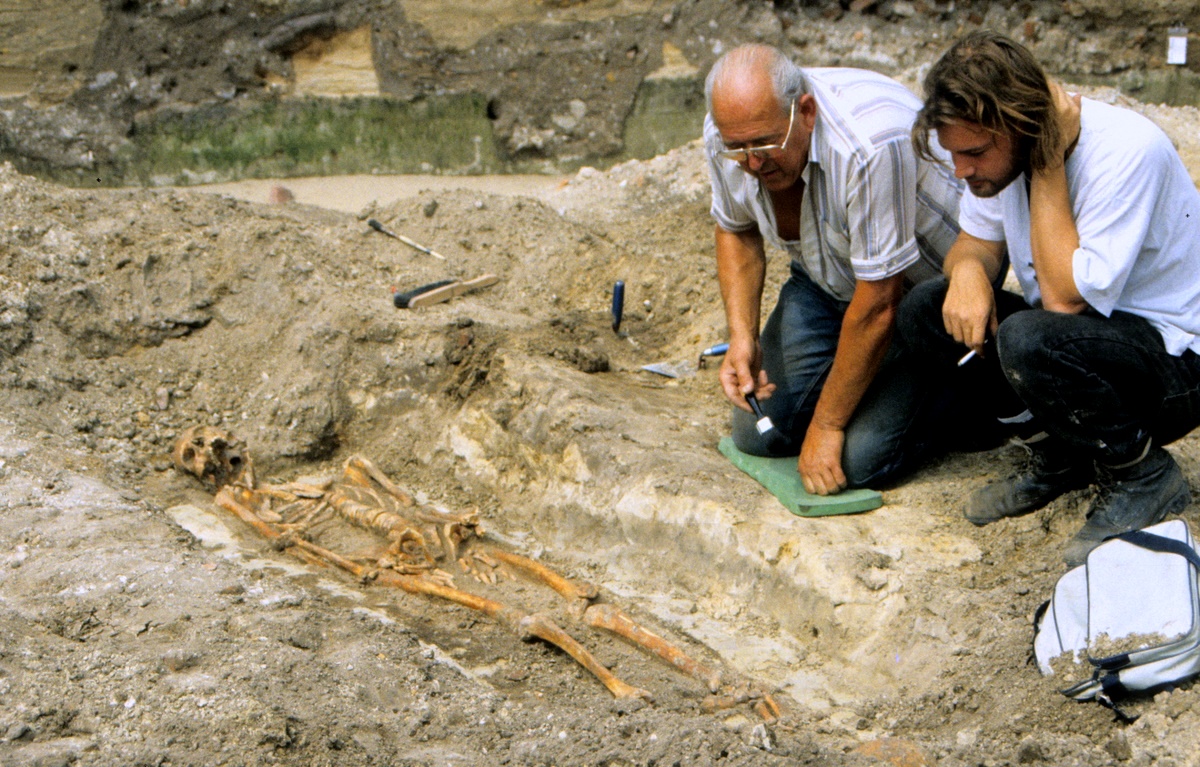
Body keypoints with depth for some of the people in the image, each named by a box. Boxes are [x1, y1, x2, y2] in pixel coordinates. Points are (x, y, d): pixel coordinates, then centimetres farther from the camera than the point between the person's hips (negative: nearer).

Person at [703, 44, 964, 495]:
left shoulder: (870, 145, -39)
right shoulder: (728, 131, -17)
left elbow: (878, 305, -31)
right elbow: (735, 230, 5)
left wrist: (827, 425, -21)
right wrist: (742, 336, -10)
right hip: (826, 281, 6)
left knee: (861, 458, -18)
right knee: (757, 435, -1)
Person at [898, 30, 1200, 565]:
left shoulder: (1127, 151, -28)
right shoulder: (999, 148, -6)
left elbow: (1064, 298, -31)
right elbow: (978, 241, 8)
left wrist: (1049, 166, -28)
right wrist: (968, 269, -17)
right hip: (1078, 334, 8)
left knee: (1029, 340, -35)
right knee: (923, 312, -9)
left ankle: (1141, 476, -9)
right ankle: (1060, 456, 4)